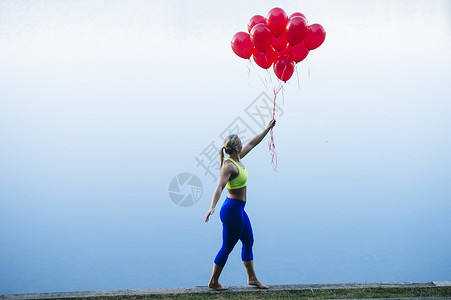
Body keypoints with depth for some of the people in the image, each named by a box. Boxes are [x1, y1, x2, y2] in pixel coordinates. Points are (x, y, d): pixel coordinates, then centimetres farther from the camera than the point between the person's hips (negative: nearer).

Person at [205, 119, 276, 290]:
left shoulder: (237, 159, 5)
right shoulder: (229, 166, -21)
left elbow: (252, 143, 17)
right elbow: (219, 187, -31)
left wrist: (268, 128, 24)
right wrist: (212, 207, -44)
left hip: (239, 210, 10)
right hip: (232, 210, -10)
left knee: (248, 242, 18)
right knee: (227, 248, 2)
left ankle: (252, 278, 31)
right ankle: (213, 282, 17)